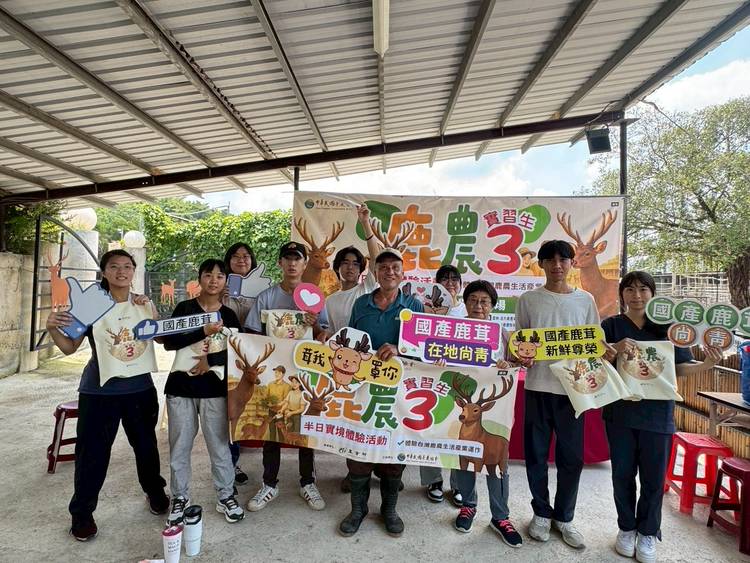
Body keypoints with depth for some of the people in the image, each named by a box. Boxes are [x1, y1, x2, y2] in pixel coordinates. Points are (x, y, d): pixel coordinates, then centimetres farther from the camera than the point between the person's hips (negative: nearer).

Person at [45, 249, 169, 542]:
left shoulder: (146, 304, 1)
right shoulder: (92, 304, -7)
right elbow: (70, 347, -3)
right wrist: (52, 328, -21)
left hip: (140, 388, 3)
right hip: (100, 391, -2)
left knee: (146, 445, 17)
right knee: (93, 452, 5)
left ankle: (155, 491, 40)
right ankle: (82, 512, 27)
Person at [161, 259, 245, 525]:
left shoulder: (229, 315, 5)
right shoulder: (184, 308, 1)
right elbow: (168, 342, -10)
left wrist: (210, 360, -14)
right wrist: (204, 331, -19)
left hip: (214, 388, 0)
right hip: (180, 385, 0)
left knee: (219, 444, 5)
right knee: (180, 446, 9)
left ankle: (226, 496, 21)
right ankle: (180, 498, 26)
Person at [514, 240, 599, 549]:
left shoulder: (585, 300, 6)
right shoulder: (528, 299, 3)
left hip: (573, 387, 1)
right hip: (538, 386, -1)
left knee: (571, 456, 8)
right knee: (535, 454, 8)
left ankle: (564, 517, 28)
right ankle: (542, 513, 28)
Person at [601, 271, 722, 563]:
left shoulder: (666, 326, 0)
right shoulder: (612, 325, -2)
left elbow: (679, 368, 1)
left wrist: (707, 364, -17)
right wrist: (614, 351, -26)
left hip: (656, 414, 0)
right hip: (620, 412, 0)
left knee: (653, 478, 10)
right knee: (623, 474, 11)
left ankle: (648, 533, 30)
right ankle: (626, 528, 31)